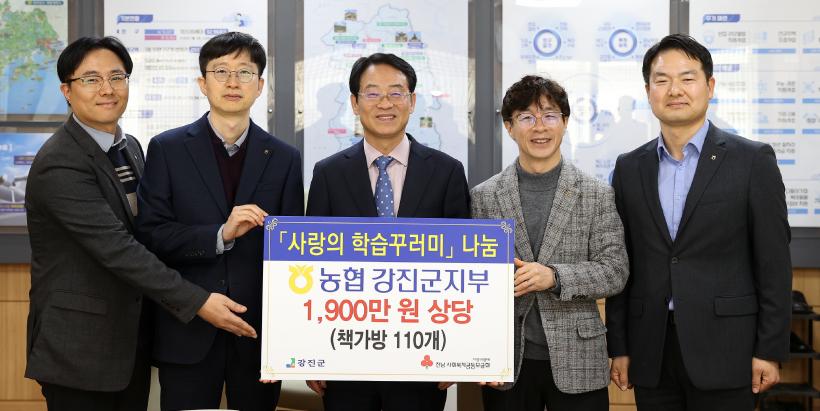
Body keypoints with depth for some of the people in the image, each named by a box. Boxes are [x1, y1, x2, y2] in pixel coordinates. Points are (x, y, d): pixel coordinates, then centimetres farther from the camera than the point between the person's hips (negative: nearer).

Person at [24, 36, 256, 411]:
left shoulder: (131, 148, 10)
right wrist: (196, 302, -26)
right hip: (79, 348, -8)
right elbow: (115, 248, -25)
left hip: (132, 342, 8)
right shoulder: (59, 164, -18)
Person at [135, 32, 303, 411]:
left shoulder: (284, 159, 7)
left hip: (260, 332, 2)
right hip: (189, 332, -1)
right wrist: (221, 234, -19)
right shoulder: (167, 149, 2)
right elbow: (150, 234, -5)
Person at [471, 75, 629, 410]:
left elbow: (615, 271, -2)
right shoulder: (484, 196, 4)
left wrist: (555, 277, -17)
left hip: (577, 364, 0)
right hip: (507, 365, 1)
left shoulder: (597, 195, 3)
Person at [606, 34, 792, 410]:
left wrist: (770, 350, -7)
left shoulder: (753, 160, -1)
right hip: (651, 354, 3)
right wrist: (618, 347, 7)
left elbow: (774, 263, -3)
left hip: (723, 351, -3)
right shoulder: (629, 168, 9)